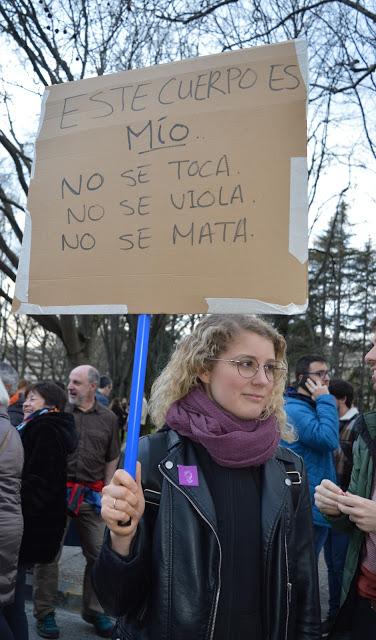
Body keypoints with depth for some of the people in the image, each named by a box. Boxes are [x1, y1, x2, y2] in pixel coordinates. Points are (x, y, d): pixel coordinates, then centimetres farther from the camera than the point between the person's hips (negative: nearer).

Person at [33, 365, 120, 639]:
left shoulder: (108, 418, 4)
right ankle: (45, 612, 24)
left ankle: (94, 610, 27)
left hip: (91, 494, 2)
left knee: (98, 554, 8)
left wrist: (106, 490, 7)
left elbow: (112, 458, 11)